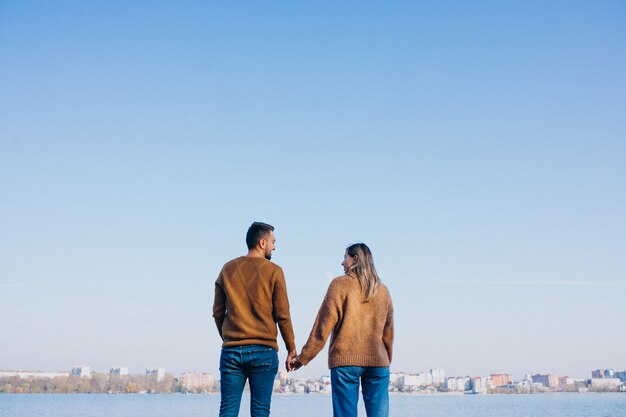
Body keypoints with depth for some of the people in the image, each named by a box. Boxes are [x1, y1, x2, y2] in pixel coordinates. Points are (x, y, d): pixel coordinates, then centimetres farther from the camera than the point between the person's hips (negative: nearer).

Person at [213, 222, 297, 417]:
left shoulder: (228, 269, 9)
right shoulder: (273, 271, -2)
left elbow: (218, 312, 11)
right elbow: (282, 315, -3)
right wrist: (291, 349, 6)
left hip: (231, 350, 3)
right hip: (263, 351, -3)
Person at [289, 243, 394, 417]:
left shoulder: (340, 284, 0)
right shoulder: (382, 290, 13)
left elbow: (323, 326, -4)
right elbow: (388, 333, 16)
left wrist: (303, 358, 0)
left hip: (345, 360, -3)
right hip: (377, 362, 3)